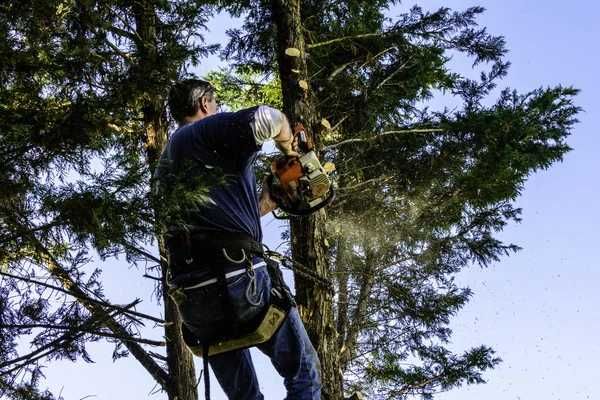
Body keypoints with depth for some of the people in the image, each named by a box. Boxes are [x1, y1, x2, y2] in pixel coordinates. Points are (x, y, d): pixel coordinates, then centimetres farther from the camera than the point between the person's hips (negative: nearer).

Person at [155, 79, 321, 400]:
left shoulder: (166, 166, 26)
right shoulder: (208, 131, 3)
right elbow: (263, 118, -17)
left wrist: (263, 205, 39)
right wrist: (288, 148, 4)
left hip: (191, 294, 7)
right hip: (241, 277, -7)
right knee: (304, 374, 7)